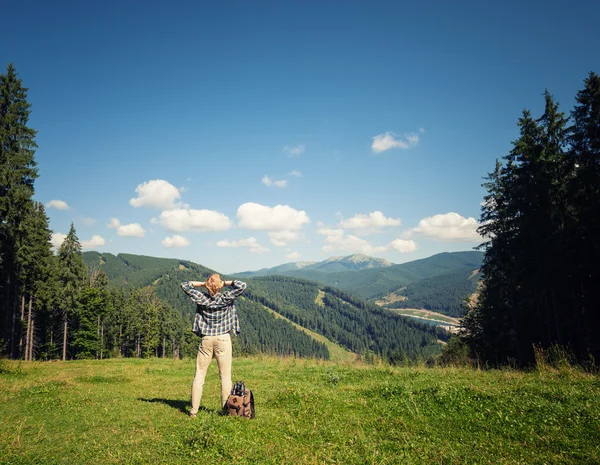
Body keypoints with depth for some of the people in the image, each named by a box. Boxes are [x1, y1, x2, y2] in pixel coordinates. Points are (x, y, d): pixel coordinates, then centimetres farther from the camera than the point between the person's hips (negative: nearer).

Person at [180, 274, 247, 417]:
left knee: (199, 375, 8)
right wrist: (226, 283, -3)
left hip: (206, 339, 2)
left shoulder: (201, 298, -1)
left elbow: (184, 285, 9)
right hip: (223, 339, -2)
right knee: (225, 376, 4)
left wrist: (201, 283, 3)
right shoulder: (226, 298, -8)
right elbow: (242, 286, -7)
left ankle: (194, 410, 9)